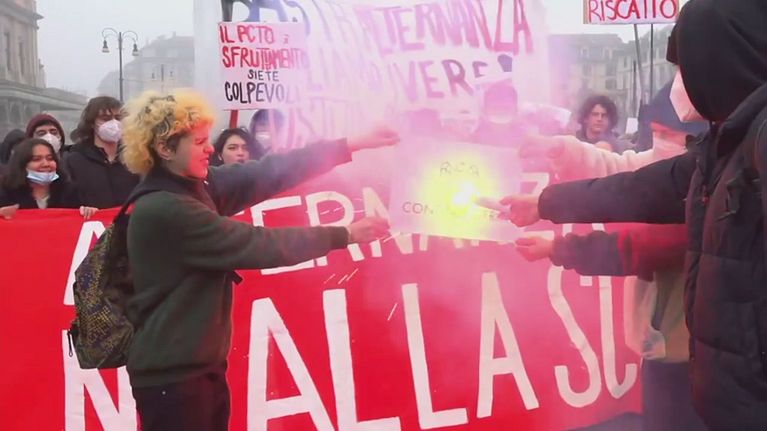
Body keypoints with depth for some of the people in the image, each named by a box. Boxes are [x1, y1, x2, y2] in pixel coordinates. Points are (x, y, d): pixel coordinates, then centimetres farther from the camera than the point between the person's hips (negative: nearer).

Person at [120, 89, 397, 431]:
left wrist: (350, 145, -4)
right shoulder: (163, 211, -22)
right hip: (172, 375, -8)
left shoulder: (195, 186, 4)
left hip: (201, 365, 8)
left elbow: (270, 173, 0)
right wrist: (343, 235, -14)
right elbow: (256, 245, -21)